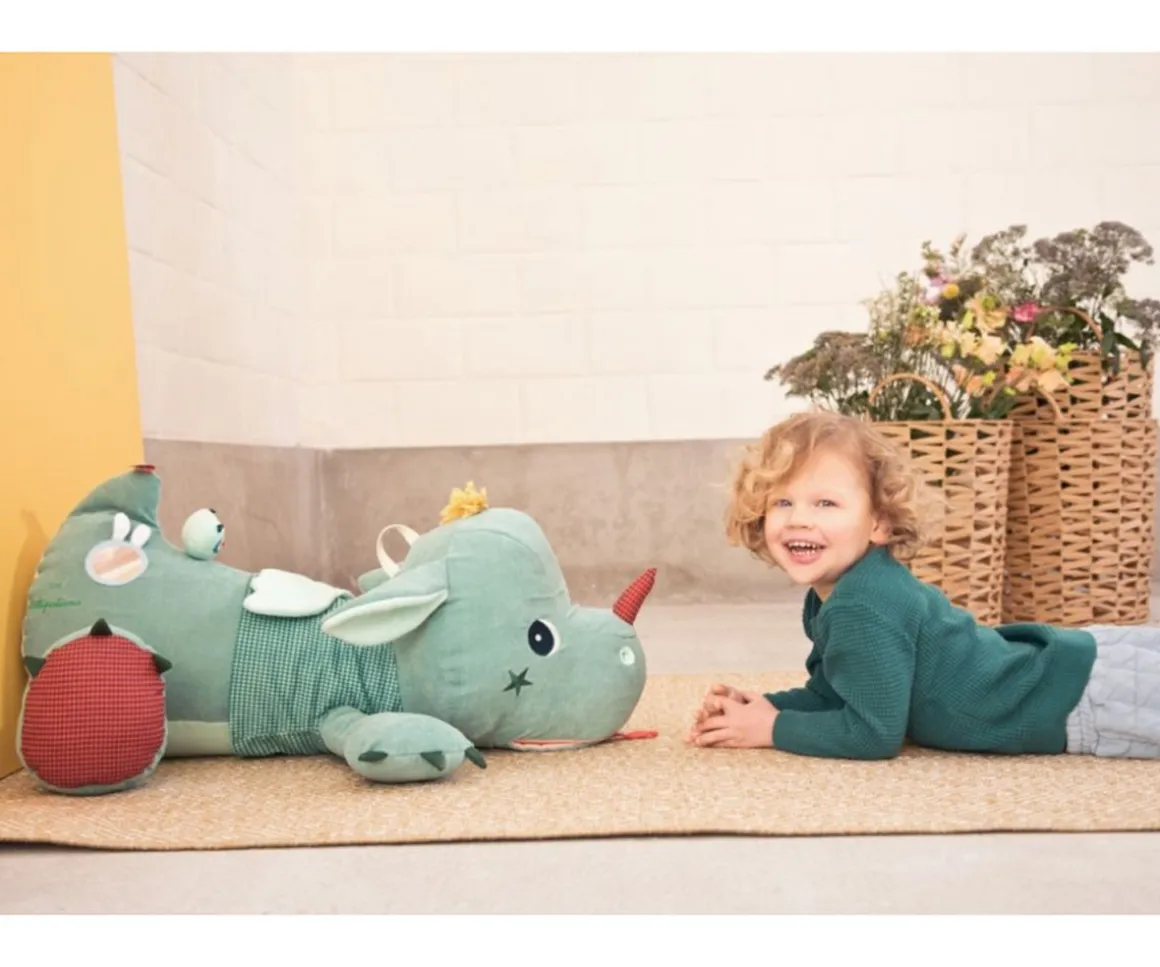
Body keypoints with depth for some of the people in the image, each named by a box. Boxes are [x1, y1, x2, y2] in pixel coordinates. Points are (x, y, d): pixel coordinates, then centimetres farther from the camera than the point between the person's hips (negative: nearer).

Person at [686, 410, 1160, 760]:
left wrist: (771, 728, -20)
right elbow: (831, 693, 9)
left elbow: (873, 732, -29)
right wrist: (762, 705, -7)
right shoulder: (830, 597, -1)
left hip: (1091, 699, -8)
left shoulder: (861, 610, -30)